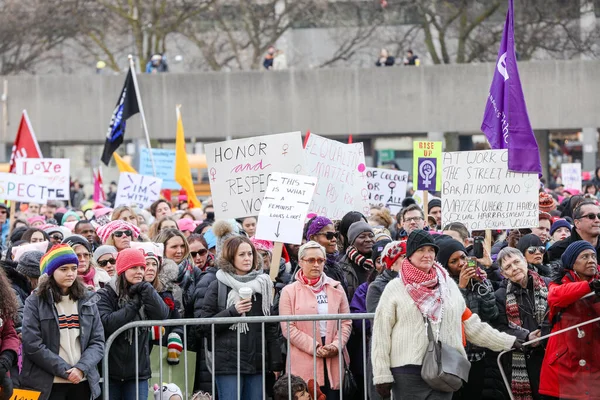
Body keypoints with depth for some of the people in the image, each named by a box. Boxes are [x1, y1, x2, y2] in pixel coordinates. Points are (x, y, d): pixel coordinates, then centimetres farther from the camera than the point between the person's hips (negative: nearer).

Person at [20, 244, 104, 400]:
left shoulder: (87, 300, 10)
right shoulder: (35, 302, -1)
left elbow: (98, 342, 5)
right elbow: (32, 345, -10)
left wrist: (81, 368, -13)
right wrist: (66, 370, -14)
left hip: (82, 382, 4)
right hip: (47, 385, -3)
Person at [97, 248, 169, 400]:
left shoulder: (145, 293, 10)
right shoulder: (105, 295, -3)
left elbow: (162, 315, -8)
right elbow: (107, 323, -19)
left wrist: (145, 289, -12)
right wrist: (133, 305, -13)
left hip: (138, 371, 3)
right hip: (110, 370, -3)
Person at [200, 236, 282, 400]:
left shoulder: (263, 284, 12)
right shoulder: (217, 286, 1)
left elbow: (271, 326, 13)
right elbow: (205, 324, -3)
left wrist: (276, 363, 7)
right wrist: (233, 311, -16)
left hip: (257, 362, 4)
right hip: (228, 363, -4)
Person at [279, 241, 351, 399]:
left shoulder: (336, 288, 12)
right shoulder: (289, 291, 4)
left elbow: (346, 322, 10)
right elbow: (288, 328, -5)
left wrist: (336, 345, -9)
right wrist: (314, 348, -13)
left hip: (334, 360, 3)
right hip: (304, 365, -2)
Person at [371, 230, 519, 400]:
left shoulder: (449, 285, 13)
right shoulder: (395, 288, 2)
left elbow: (472, 326, 17)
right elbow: (381, 334, 0)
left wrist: (508, 342, 14)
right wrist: (382, 375, -6)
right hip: (407, 372, -3)